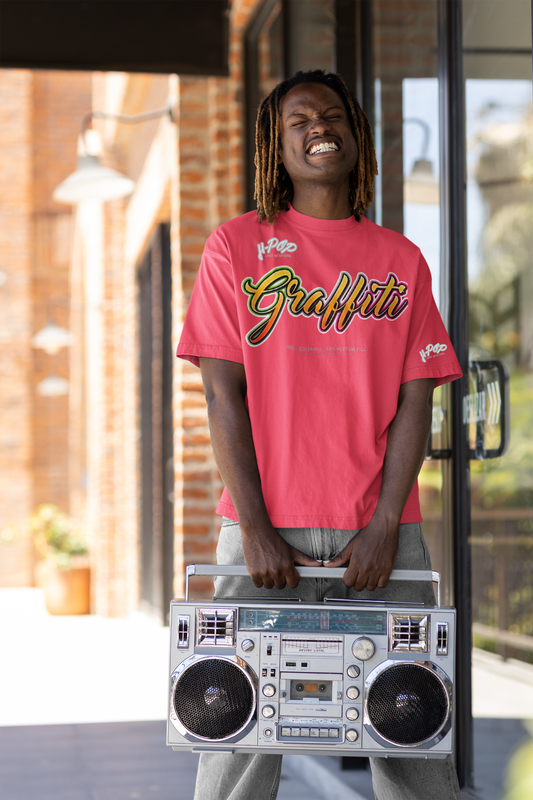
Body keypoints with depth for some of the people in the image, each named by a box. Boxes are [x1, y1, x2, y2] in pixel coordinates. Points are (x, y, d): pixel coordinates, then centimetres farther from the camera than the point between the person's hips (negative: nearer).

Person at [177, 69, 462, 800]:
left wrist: (386, 527, -7)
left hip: (379, 533, 2)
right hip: (268, 529, -1)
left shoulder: (400, 260, 11)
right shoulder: (236, 247, 6)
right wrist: (255, 530, -9)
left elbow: (415, 401, 5)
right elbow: (224, 394, 0)